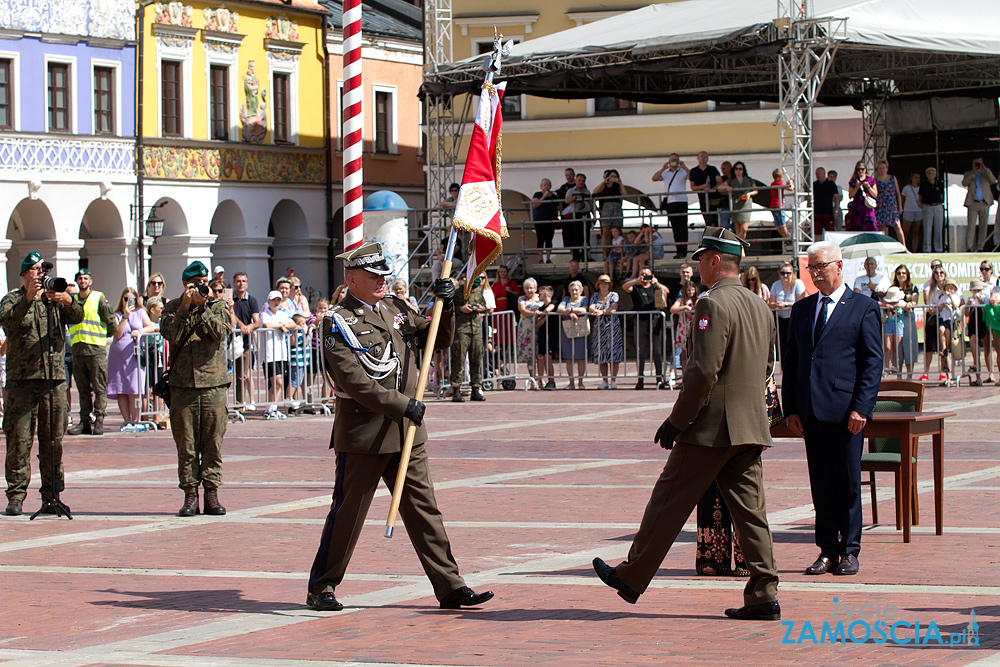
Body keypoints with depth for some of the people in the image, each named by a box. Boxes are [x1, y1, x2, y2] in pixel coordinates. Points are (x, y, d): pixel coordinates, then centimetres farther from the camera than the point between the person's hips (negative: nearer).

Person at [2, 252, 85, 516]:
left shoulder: (54, 299, 14)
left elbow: (77, 317, -3)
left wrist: (68, 301, -24)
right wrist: (28, 299, -28)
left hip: (54, 379, 3)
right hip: (22, 380, -3)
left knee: (53, 440, 3)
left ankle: (52, 494, 10)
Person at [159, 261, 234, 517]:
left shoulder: (218, 306, 10)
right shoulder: (173, 308, 9)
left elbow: (221, 332, -7)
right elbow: (171, 334, -8)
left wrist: (202, 306, -10)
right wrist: (185, 307, -12)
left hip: (213, 383, 0)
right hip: (182, 384, 0)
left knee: (213, 442, 0)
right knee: (186, 443, -1)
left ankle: (212, 493, 5)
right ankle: (190, 494, 4)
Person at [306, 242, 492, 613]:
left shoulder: (395, 308, 12)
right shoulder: (338, 321, -9)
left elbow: (438, 339, 18)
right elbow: (352, 381, -19)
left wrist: (445, 306, -1)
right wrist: (401, 405, -22)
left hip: (408, 430, 6)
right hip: (363, 434, -6)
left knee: (424, 508, 6)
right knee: (347, 512, 2)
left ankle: (450, 587, 7)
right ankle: (322, 588, 15)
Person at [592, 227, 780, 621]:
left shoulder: (713, 304, -15)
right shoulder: (761, 308, 12)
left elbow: (704, 370, -21)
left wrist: (676, 421, -14)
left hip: (712, 426, -8)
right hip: (751, 427, 8)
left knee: (668, 502, 4)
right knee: (750, 510, 7)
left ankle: (631, 578, 14)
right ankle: (763, 595, 2)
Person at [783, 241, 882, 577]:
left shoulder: (863, 308, 1)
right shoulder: (802, 309, 16)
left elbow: (873, 362, -4)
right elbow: (791, 361, 16)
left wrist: (861, 407, -12)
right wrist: (790, 408, 7)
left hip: (846, 410, -5)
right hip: (810, 410, 5)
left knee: (848, 483, 1)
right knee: (821, 484, 7)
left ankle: (850, 551, 8)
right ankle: (827, 550, 12)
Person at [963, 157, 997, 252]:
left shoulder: (986, 173, 14)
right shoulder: (968, 174, 14)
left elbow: (993, 181, -4)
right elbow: (964, 183, -3)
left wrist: (986, 170, -12)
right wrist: (973, 174, -11)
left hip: (985, 203, 2)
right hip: (973, 203, -2)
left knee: (983, 226, 2)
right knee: (971, 225, -11)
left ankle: (980, 247, 7)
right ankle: (969, 247, -15)